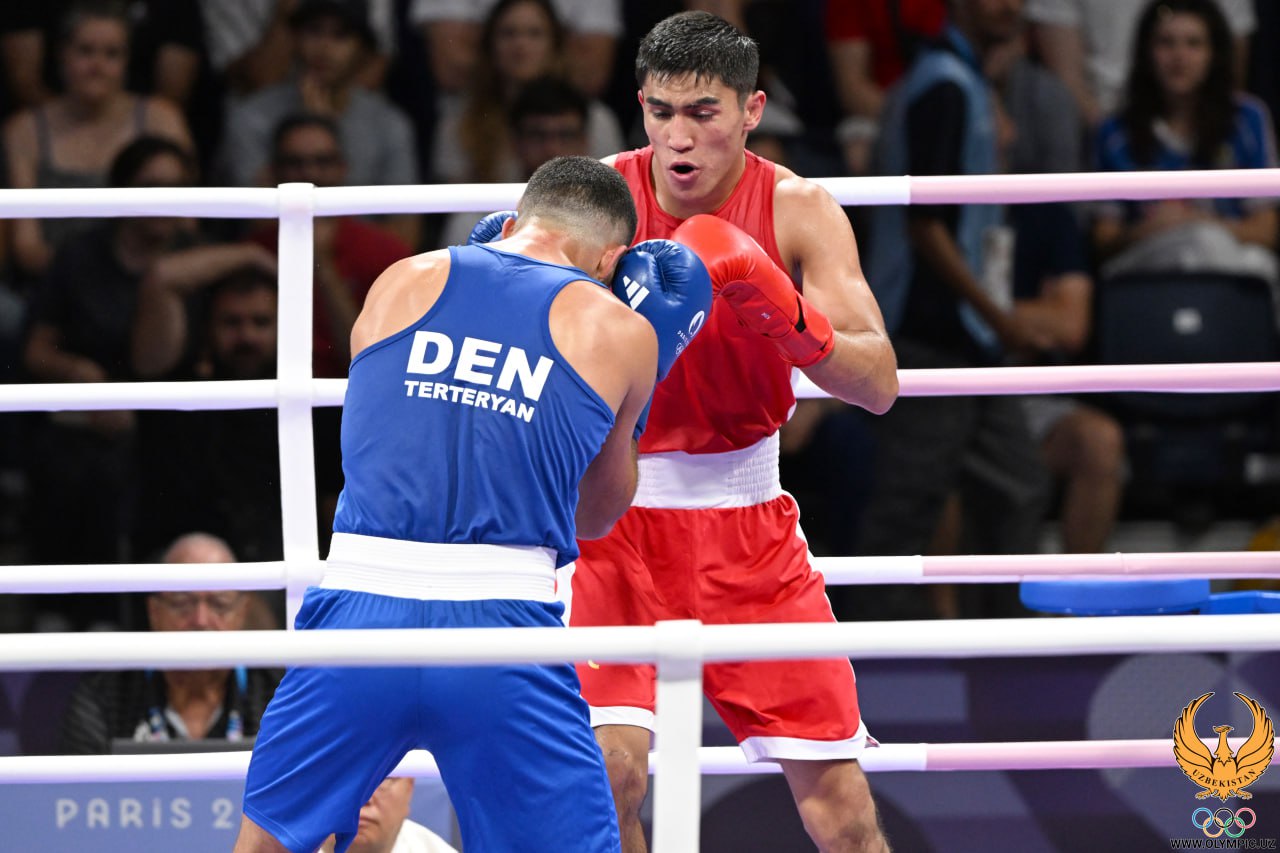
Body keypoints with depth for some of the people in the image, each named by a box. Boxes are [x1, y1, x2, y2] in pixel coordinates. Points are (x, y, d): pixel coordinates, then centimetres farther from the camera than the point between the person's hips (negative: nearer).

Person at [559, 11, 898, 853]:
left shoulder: (799, 213, -7)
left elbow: (878, 385, -13)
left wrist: (787, 319, -31)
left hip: (745, 516, 2)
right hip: (614, 510, -2)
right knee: (611, 767, -20)